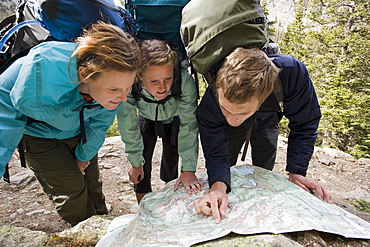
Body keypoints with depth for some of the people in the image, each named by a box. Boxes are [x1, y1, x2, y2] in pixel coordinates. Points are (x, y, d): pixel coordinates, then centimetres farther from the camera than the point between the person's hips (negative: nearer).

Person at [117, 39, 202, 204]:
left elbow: (188, 126, -32)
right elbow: (129, 128, -24)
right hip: (146, 120, 1)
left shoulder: (185, 82, -41)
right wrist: (136, 163, -15)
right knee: (142, 170, -4)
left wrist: (188, 170, -32)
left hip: (174, 121, 0)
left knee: (171, 162, 4)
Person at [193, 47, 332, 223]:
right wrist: (218, 186, -54)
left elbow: (304, 124, -26)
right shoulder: (210, 103, -42)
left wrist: (296, 172, -29)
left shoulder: (291, 72, -43)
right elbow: (216, 154, -34)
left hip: (267, 121, 1)